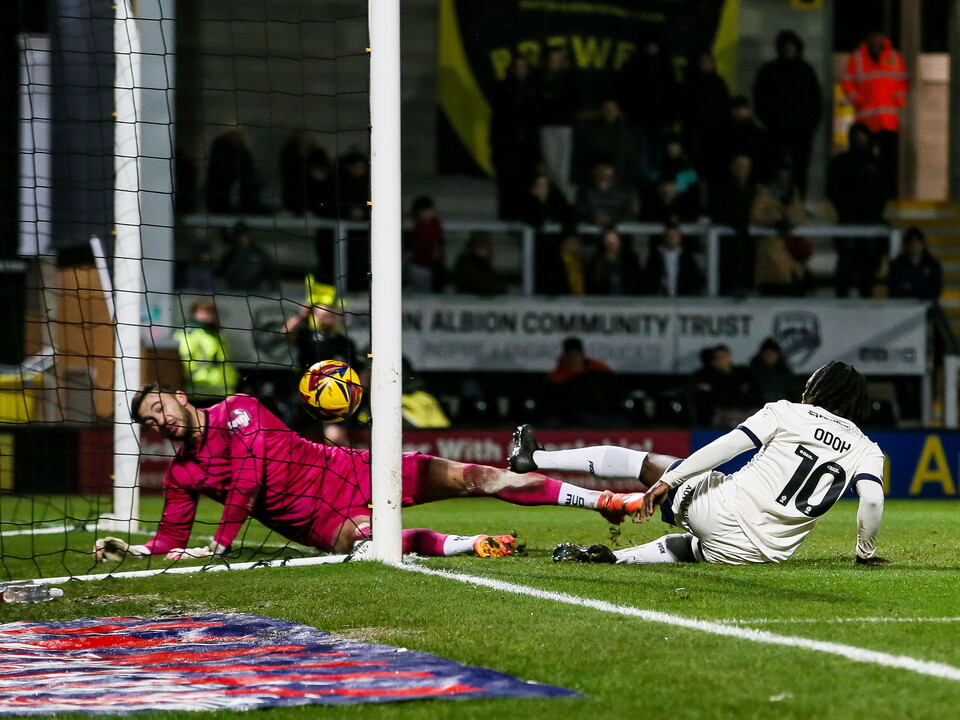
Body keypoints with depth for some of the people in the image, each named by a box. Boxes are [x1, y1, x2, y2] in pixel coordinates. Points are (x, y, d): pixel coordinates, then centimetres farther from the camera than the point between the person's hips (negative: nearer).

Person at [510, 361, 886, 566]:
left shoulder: (787, 414, 2)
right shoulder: (865, 449, 7)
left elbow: (725, 447, -5)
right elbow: (872, 500, -10)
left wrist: (667, 481, -4)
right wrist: (866, 553, 5)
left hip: (721, 511, -3)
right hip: (765, 551, 3)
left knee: (650, 463, 22)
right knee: (684, 546, 34)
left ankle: (535, 459, 31)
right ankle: (615, 558, 7)